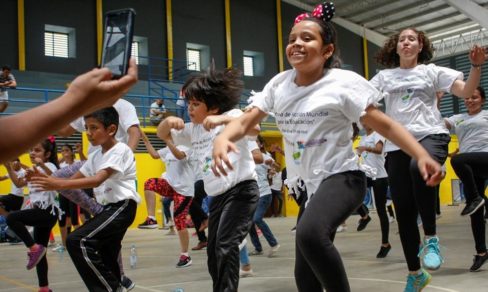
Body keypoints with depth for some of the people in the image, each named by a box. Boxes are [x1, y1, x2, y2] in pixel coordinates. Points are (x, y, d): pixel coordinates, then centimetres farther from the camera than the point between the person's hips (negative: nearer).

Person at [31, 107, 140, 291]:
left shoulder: (120, 150, -15)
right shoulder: (96, 155, 11)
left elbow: (97, 180, -28)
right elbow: (74, 179, 8)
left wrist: (59, 184, -36)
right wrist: (51, 181, -12)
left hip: (123, 206, -9)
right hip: (109, 207, 9)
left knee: (77, 241, -19)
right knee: (106, 257, 16)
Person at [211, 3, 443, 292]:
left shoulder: (343, 83, -11)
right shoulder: (279, 84, 2)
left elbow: (386, 125, -11)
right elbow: (246, 121, -2)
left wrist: (422, 156, -26)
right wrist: (223, 138, -25)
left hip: (342, 177, -6)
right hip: (311, 186, 7)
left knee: (310, 233, -36)